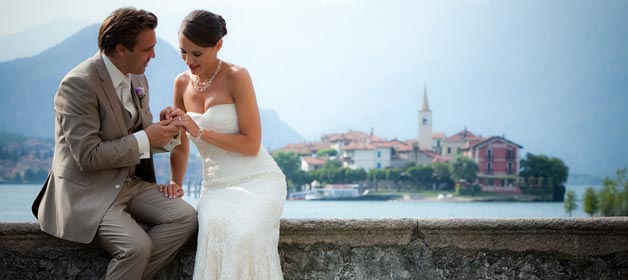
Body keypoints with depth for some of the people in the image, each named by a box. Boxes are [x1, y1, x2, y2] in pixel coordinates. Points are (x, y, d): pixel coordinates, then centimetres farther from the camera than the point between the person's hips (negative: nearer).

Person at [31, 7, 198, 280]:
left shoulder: (137, 78, 7)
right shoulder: (79, 84, -19)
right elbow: (87, 156, -22)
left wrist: (163, 127, -5)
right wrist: (145, 139, -18)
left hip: (129, 183, 8)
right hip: (87, 191, -8)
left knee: (185, 217, -14)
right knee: (137, 246, -29)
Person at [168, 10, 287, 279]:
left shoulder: (236, 77, -7)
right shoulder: (182, 83, 10)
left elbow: (251, 145, -12)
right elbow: (181, 146, 19)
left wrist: (200, 132, -16)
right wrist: (176, 183, 4)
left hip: (256, 181, -4)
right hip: (216, 186, 4)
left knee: (241, 232, -35)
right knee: (215, 226, -32)